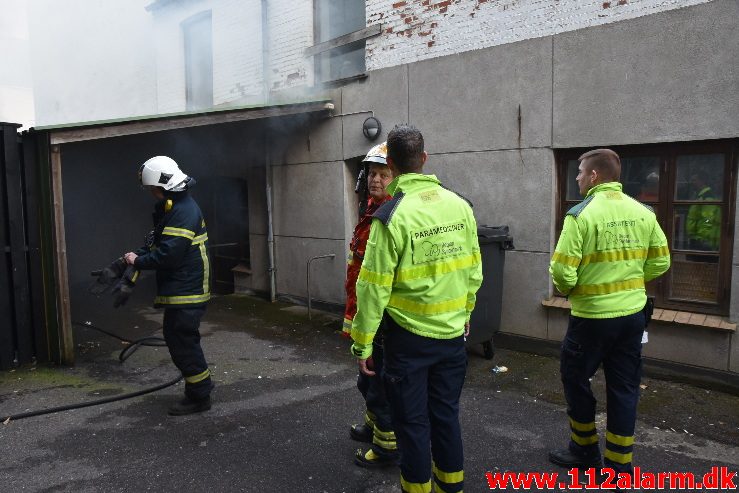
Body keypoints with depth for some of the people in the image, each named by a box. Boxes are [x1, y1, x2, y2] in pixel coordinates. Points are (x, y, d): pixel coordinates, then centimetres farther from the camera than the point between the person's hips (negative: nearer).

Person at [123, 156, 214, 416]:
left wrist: (138, 261, -11)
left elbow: (168, 254, -25)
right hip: (179, 289, 10)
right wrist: (134, 256, 4)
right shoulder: (169, 208, 14)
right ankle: (199, 384, 32)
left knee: (183, 342, -2)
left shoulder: (183, 211, -20)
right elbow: (156, 244, 18)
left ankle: (199, 397, 11)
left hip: (186, 293, -10)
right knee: (176, 338, 18)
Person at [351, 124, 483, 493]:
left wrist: (362, 343, -6)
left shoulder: (392, 216, -18)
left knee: (413, 422, 10)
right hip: (453, 334, 6)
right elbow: (473, 272, 7)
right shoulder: (460, 205, -1)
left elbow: (374, 287, -16)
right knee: (446, 414, 20)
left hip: (409, 337, -5)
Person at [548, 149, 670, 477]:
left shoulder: (581, 214, -15)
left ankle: (585, 449, 28)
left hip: (593, 316, -6)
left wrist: (566, 289, 1)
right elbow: (660, 262, 7)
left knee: (575, 377, 14)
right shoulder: (643, 212, 3)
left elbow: (562, 270, -20)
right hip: (633, 313, 6)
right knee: (624, 387, 14)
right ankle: (620, 463, 24)